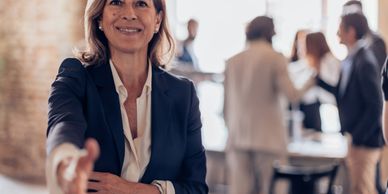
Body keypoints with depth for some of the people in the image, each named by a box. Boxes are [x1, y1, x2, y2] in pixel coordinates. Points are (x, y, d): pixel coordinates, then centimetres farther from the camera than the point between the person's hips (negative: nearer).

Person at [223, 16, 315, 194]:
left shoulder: (233, 61, 8)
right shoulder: (275, 58, -2)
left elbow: (226, 106, 11)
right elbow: (291, 95, -11)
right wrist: (308, 85, 8)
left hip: (238, 137, 2)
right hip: (267, 137, -2)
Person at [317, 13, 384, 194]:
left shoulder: (365, 62, -18)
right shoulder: (351, 60, 8)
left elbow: (374, 106, -20)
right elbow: (343, 94, 15)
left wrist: (357, 137, -18)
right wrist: (318, 76, 9)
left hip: (364, 141, -9)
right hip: (354, 140, 9)